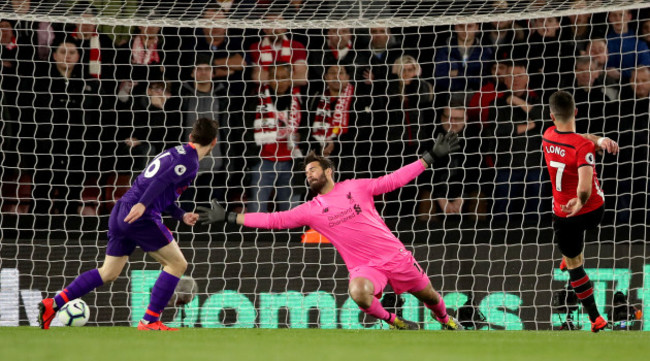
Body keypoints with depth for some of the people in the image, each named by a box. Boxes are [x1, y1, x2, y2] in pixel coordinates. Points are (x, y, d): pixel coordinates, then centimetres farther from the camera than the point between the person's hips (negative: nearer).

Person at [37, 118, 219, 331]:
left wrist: (181, 216, 19)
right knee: (177, 264, -1)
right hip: (141, 217, -9)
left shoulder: (175, 153, 24)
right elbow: (162, 180, -23)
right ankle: (150, 321, -4)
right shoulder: (189, 161, -6)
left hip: (122, 210, 9)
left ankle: (52, 304, 10)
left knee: (109, 273, 16)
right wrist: (142, 205, -33)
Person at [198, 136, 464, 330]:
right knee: (358, 292, -33)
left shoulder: (356, 188, 1)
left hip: (394, 254, 1)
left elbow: (394, 180, 6)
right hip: (364, 266, 0)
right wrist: (228, 217, -1)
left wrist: (431, 157, 4)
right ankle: (395, 323, -7)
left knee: (427, 295, 8)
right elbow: (273, 220, 3)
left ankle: (447, 321, 42)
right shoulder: (310, 211, 3)